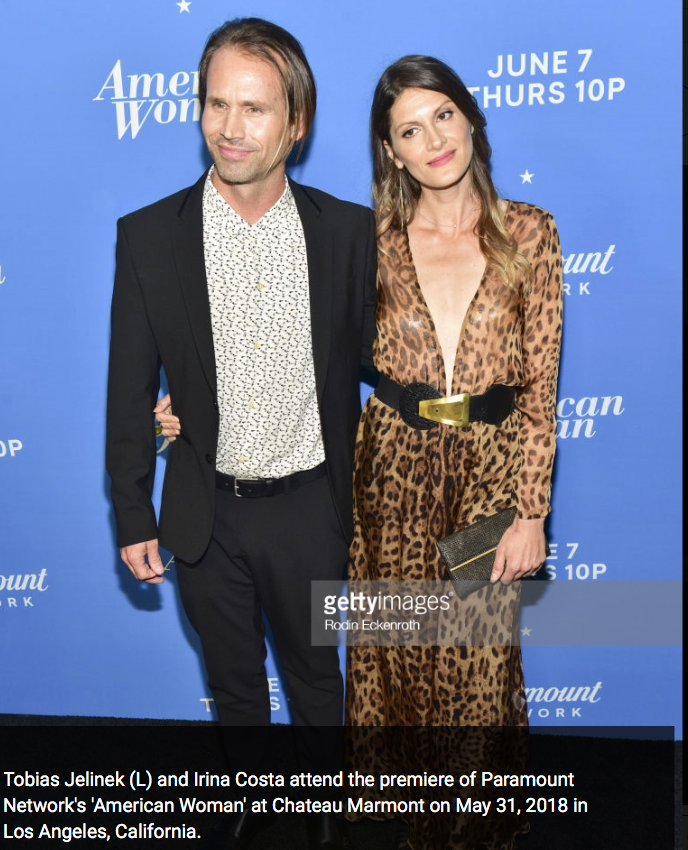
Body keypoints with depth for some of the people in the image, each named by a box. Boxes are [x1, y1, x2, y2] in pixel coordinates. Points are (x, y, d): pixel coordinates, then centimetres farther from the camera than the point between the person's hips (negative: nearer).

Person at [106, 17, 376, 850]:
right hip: (205, 514, 1)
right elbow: (130, 390, -3)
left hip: (309, 507, 0)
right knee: (233, 680, 22)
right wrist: (133, 518, -1)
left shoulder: (348, 230, -9)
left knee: (314, 672, 21)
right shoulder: (148, 235, -9)